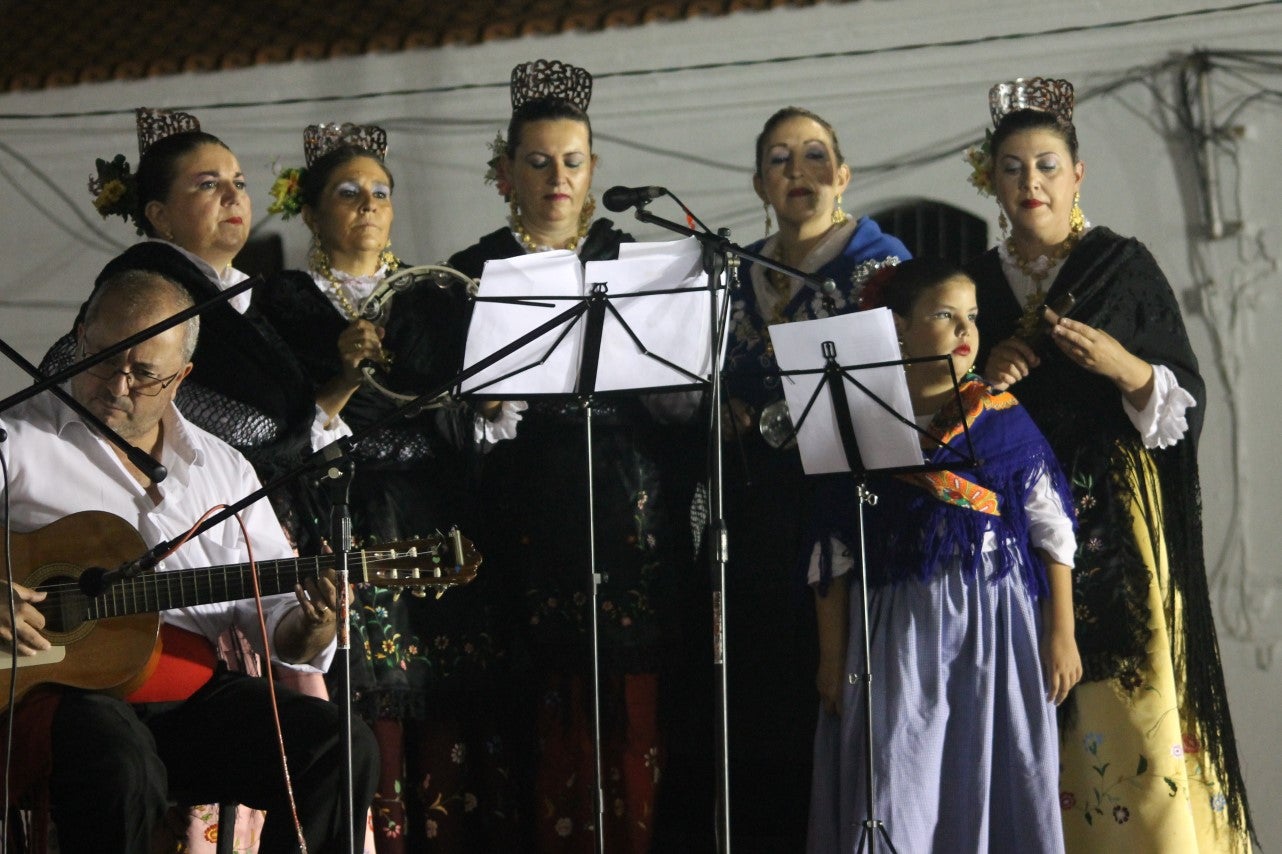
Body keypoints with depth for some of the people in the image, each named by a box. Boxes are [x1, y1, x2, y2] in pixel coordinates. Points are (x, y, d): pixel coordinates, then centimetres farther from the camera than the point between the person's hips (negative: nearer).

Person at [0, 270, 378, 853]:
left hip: (192, 693, 5)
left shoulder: (224, 471, 18)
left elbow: (277, 625, 18)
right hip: (58, 688, -5)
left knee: (341, 749, -15)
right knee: (125, 775, -36)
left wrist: (311, 625, -6)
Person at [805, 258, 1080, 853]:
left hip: (996, 626, 1)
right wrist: (832, 657, 3)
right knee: (895, 799, -3)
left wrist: (1061, 635, -1)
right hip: (899, 631, 0)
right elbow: (833, 554, 5)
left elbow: (1052, 530, 4)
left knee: (996, 786, 3)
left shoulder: (1004, 418, 4)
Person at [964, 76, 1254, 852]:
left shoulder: (1126, 267, 1)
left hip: (1116, 518, -3)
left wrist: (1126, 368, -18)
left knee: (1131, 697, -10)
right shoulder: (979, 283, 12)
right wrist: (984, 378, -3)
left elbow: (1188, 403, -1)